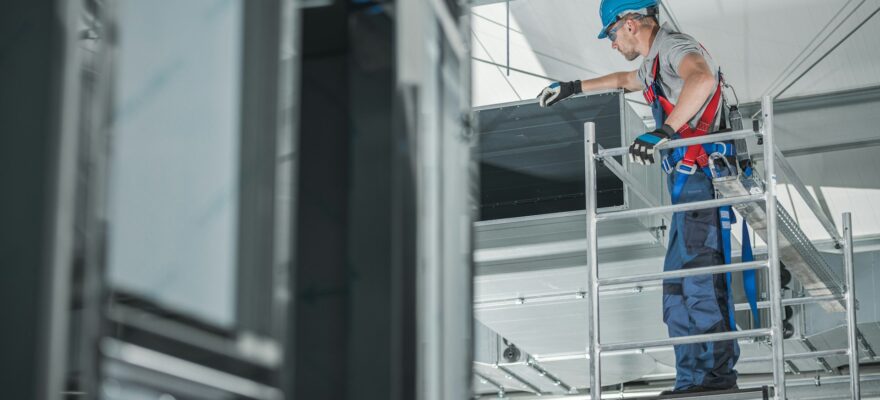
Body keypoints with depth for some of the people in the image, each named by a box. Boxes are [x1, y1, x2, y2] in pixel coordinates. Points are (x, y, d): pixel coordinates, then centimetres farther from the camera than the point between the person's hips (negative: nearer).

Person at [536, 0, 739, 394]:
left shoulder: (675, 46, -7)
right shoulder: (653, 63, 25)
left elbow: (702, 79, -31)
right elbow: (624, 80, 48)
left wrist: (663, 131, -33)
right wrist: (573, 87, 53)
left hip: (702, 178, -10)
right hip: (688, 184, 10)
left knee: (699, 275, -15)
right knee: (678, 285, 5)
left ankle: (718, 375, -16)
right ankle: (692, 382, 3)